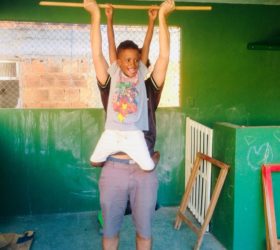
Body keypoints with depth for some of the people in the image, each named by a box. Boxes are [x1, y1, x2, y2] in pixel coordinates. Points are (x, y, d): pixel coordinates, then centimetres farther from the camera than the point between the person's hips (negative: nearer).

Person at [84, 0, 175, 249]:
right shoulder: (110, 88, 5)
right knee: (110, 229, 14)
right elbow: (97, 54, -1)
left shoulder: (149, 89, 7)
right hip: (114, 169, 0)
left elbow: (164, 55, -1)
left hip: (145, 169, 1)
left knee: (144, 230, 14)